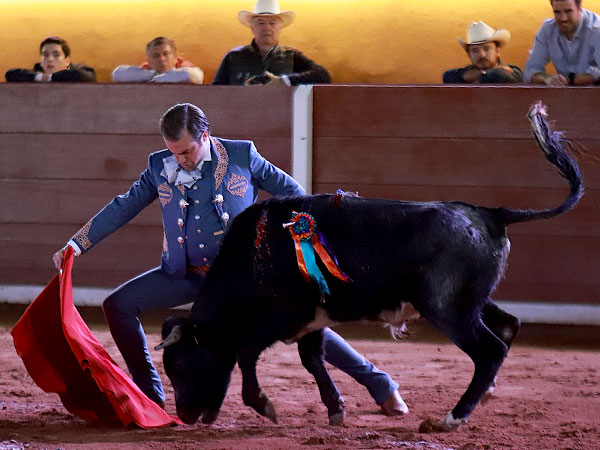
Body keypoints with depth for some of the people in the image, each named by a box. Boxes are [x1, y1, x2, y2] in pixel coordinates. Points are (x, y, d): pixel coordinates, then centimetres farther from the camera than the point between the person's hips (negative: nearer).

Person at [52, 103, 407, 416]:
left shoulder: (241, 155, -7)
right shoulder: (159, 167, 0)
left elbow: (289, 190, 5)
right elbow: (123, 208, 7)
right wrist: (75, 246, 3)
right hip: (187, 275, 3)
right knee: (118, 305, -9)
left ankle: (380, 385, 3)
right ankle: (150, 396, 3)